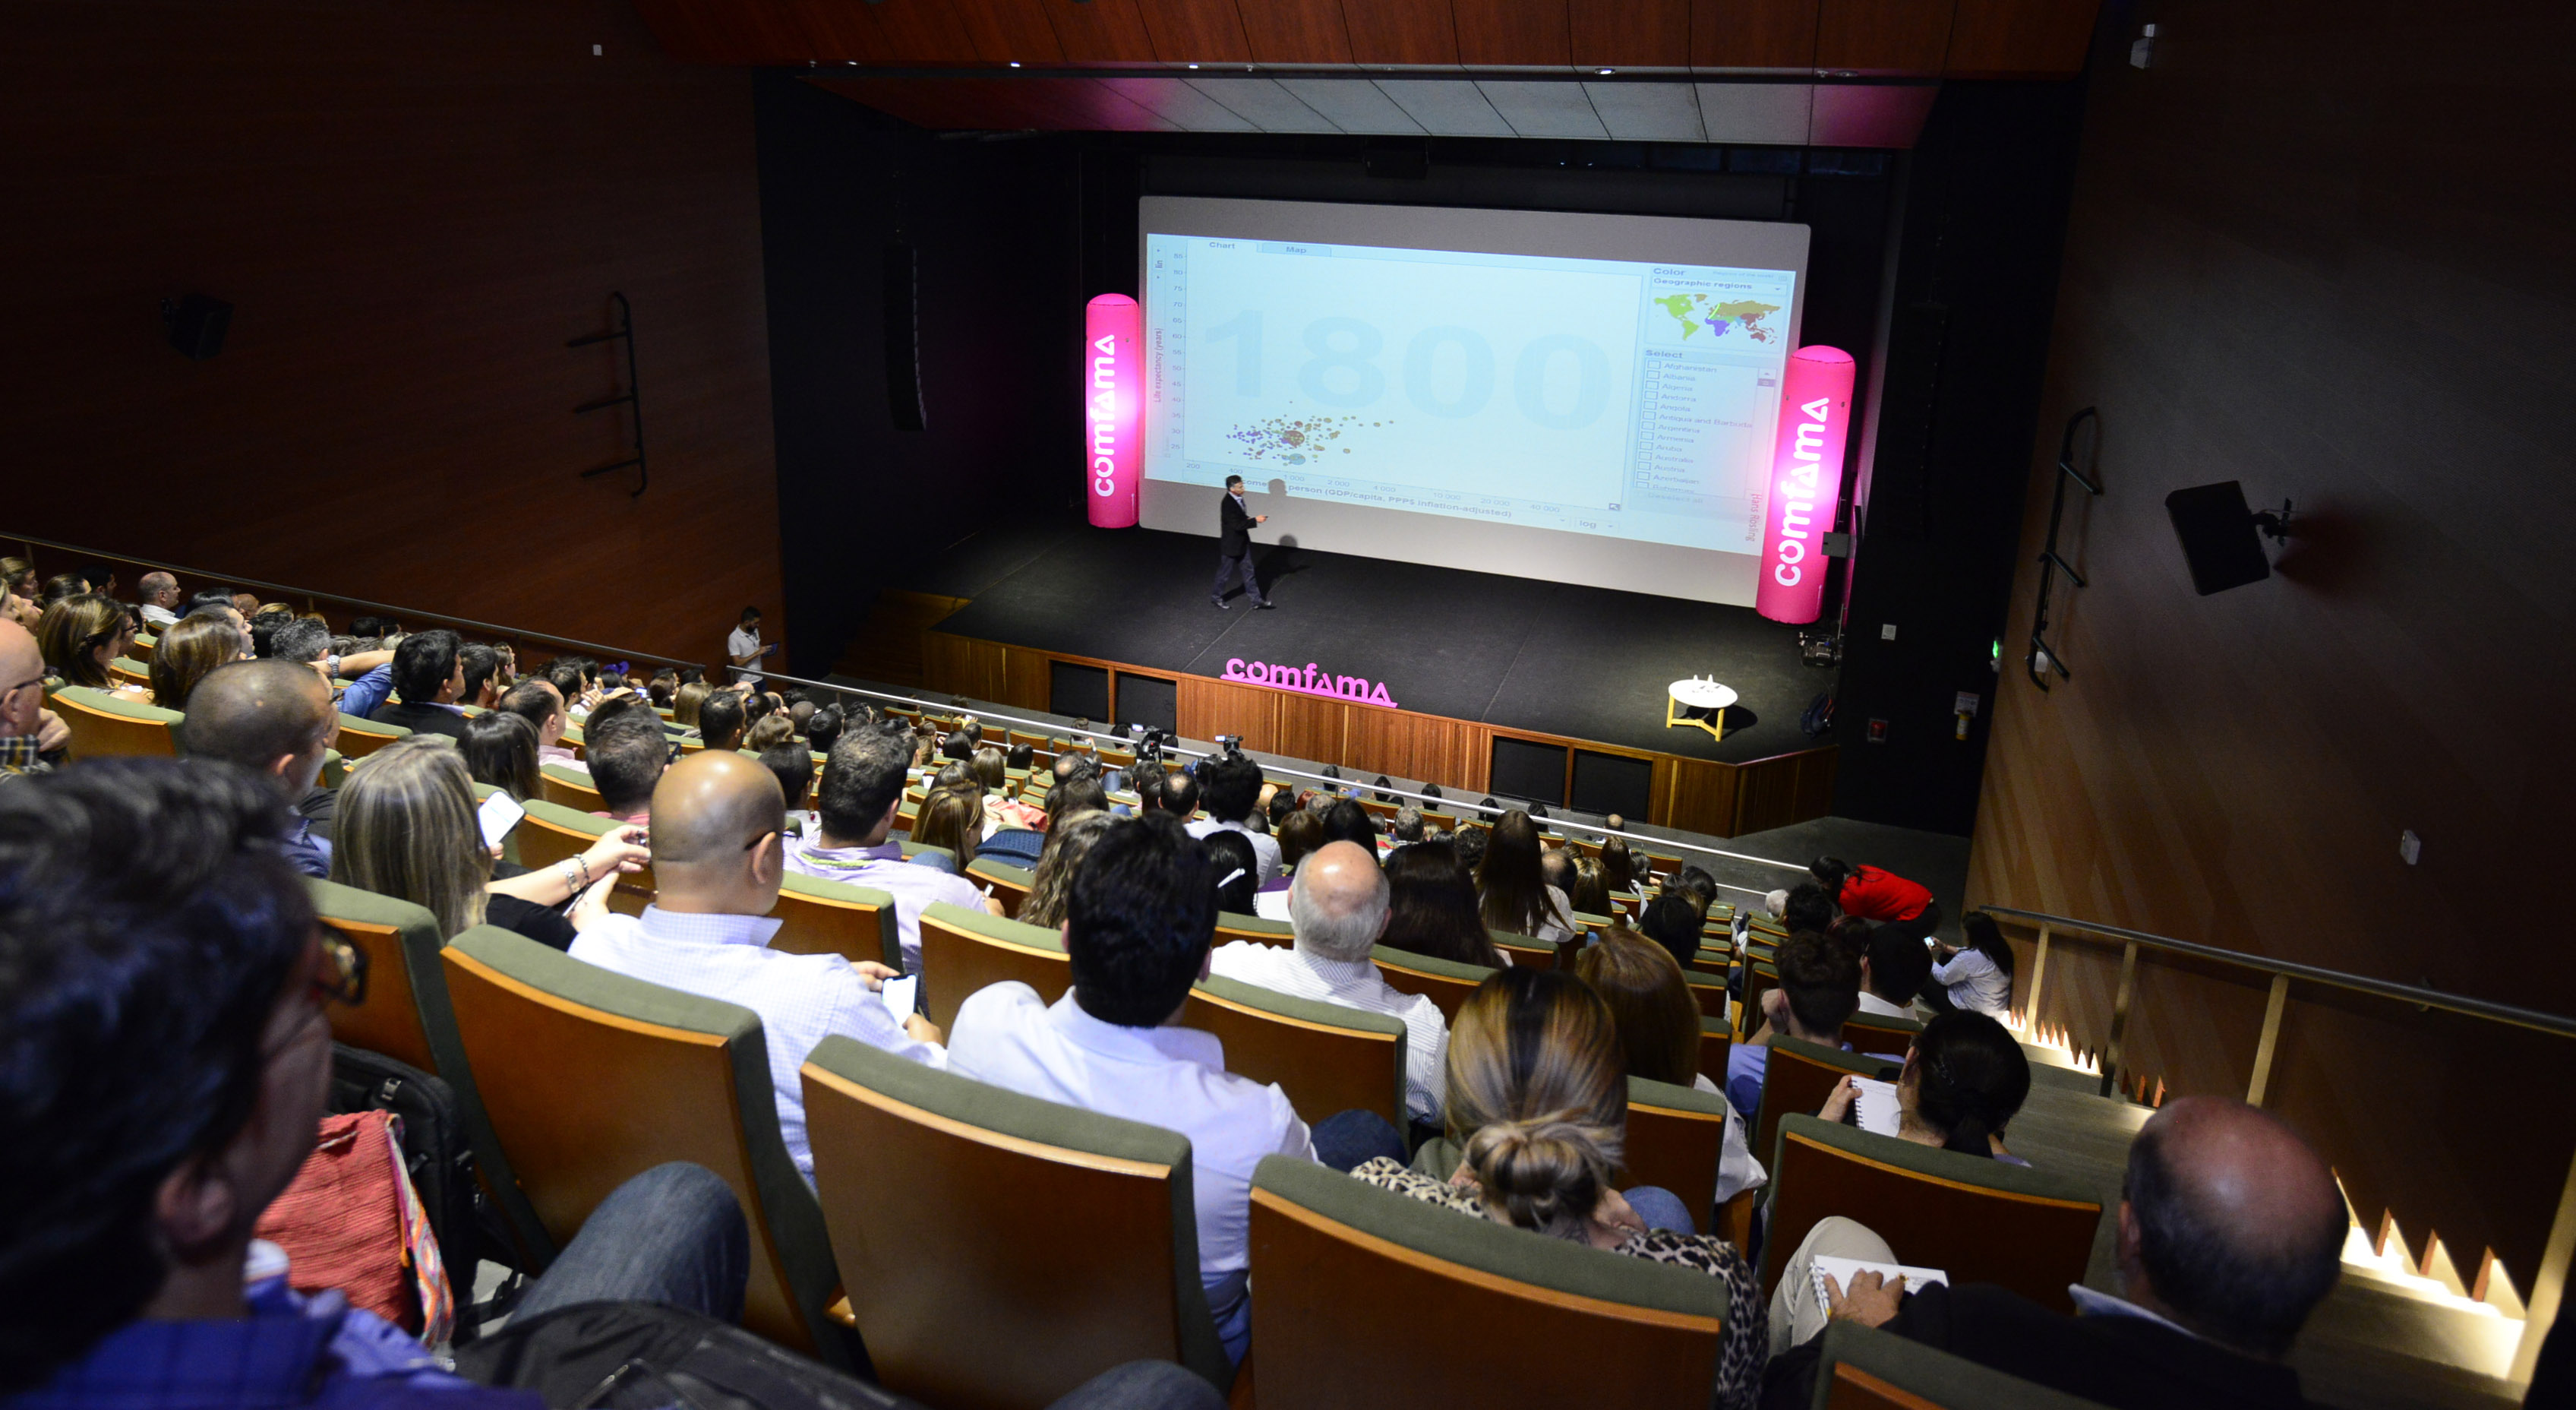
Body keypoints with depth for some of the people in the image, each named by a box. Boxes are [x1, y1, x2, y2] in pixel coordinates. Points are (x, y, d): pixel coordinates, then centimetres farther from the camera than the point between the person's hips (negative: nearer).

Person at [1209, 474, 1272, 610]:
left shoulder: (1238, 499, 1)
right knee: (1226, 573, 8)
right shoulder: (1227, 503, -26)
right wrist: (1255, 520, -25)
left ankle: (1256, 599, 19)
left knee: (1248, 570, 12)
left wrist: (1249, 519, -6)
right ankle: (1216, 596, 27)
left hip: (1242, 543, 9)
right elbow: (1237, 525, -29)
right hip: (1231, 544, -9)